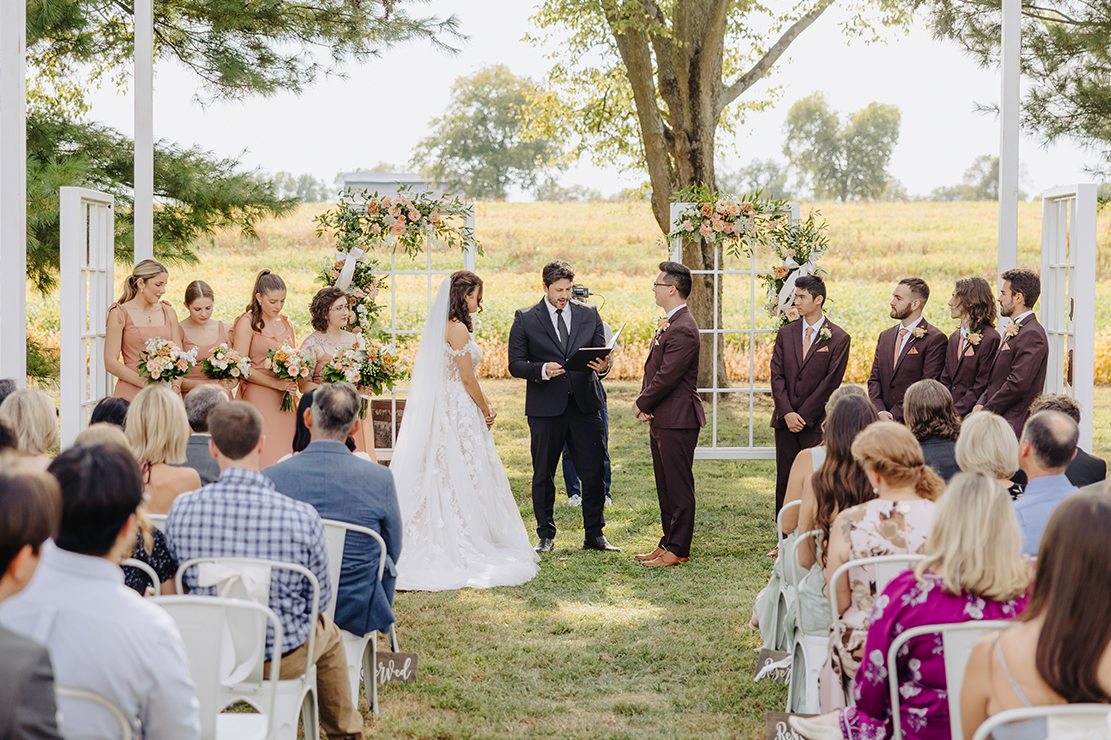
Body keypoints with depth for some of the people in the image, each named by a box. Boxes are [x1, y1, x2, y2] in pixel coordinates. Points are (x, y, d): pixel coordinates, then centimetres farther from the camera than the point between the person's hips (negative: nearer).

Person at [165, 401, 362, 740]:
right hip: (283, 661, -2)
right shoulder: (301, 517, -24)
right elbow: (321, 597, -9)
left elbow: (179, 586, 0)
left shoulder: (181, 509, -18)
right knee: (329, 633, 33)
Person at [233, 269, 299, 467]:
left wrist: (292, 381, 1)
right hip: (257, 397, -6)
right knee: (264, 459, -11)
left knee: (285, 455, 0)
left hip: (284, 399, 6)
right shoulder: (247, 323, -3)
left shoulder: (286, 323, 16)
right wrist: (275, 383, -13)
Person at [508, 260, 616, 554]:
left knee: (593, 473, 1)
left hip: (585, 406, 2)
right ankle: (545, 535, 19)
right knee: (543, 475, 6)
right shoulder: (525, 319, 2)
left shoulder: (589, 315, 10)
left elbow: (602, 354, 11)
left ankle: (594, 535, 12)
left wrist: (602, 365, -13)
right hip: (545, 408, -2)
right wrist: (542, 370, -19)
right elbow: (515, 364, -1)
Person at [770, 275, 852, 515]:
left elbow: (831, 382, -7)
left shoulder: (838, 338, -1)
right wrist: (787, 413, -8)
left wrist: (803, 416, -11)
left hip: (817, 423, -4)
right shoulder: (785, 333, 11)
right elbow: (777, 376, 5)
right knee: (785, 481, 6)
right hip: (786, 422, 4)